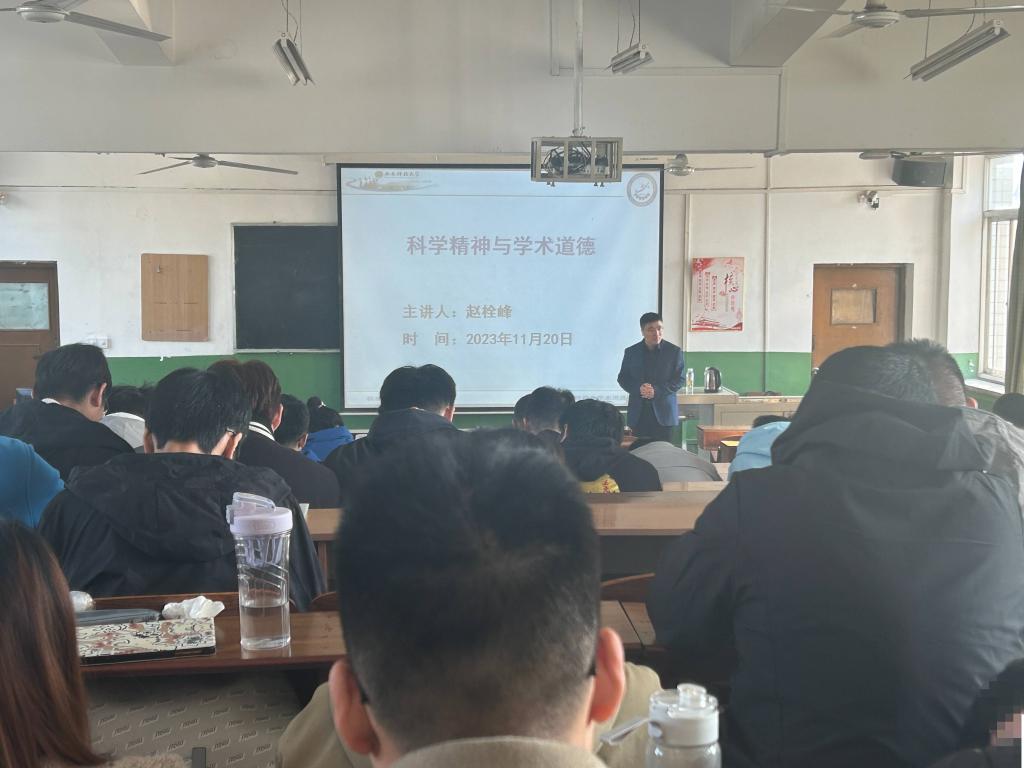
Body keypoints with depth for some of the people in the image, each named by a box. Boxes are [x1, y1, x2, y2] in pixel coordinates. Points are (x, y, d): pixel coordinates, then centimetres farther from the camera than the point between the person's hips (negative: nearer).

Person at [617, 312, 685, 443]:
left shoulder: (674, 351, 2)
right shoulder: (631, 352, 8)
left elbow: (679, 379, 0)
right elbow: (622, 378, 9)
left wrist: (657, 391, -15)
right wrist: (638, 389, -12)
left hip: (663, 412, -1)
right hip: (638, 413, 1)